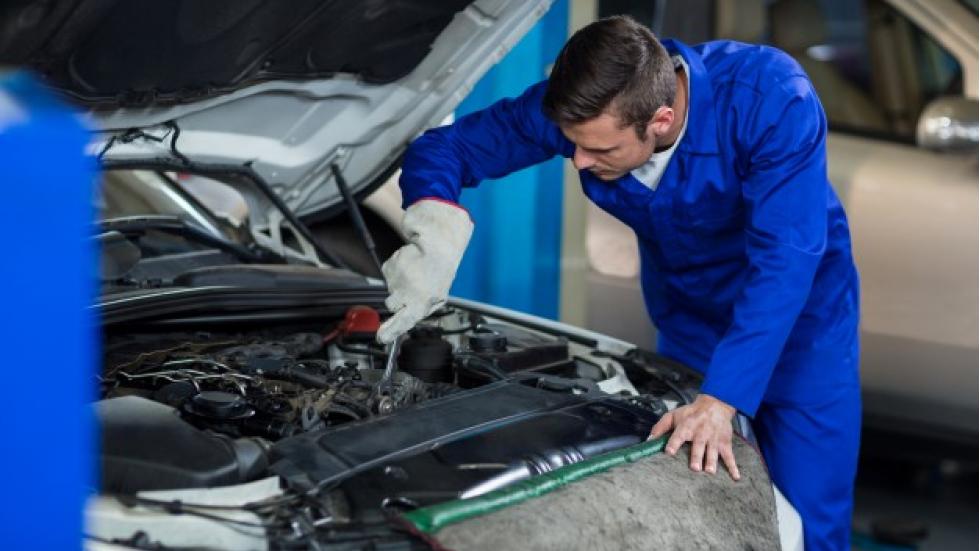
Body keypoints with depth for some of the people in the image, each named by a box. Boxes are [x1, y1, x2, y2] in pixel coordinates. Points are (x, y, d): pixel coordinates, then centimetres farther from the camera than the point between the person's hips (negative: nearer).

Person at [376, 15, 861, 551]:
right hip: (688, 318, 4)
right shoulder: (574, 106, -24)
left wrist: (720, 400, -46)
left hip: (798, 311, -3)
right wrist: (436, 230, -37)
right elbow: (442, 146, -14)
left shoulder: (774, 100, -35)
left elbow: (785, 262, -38)